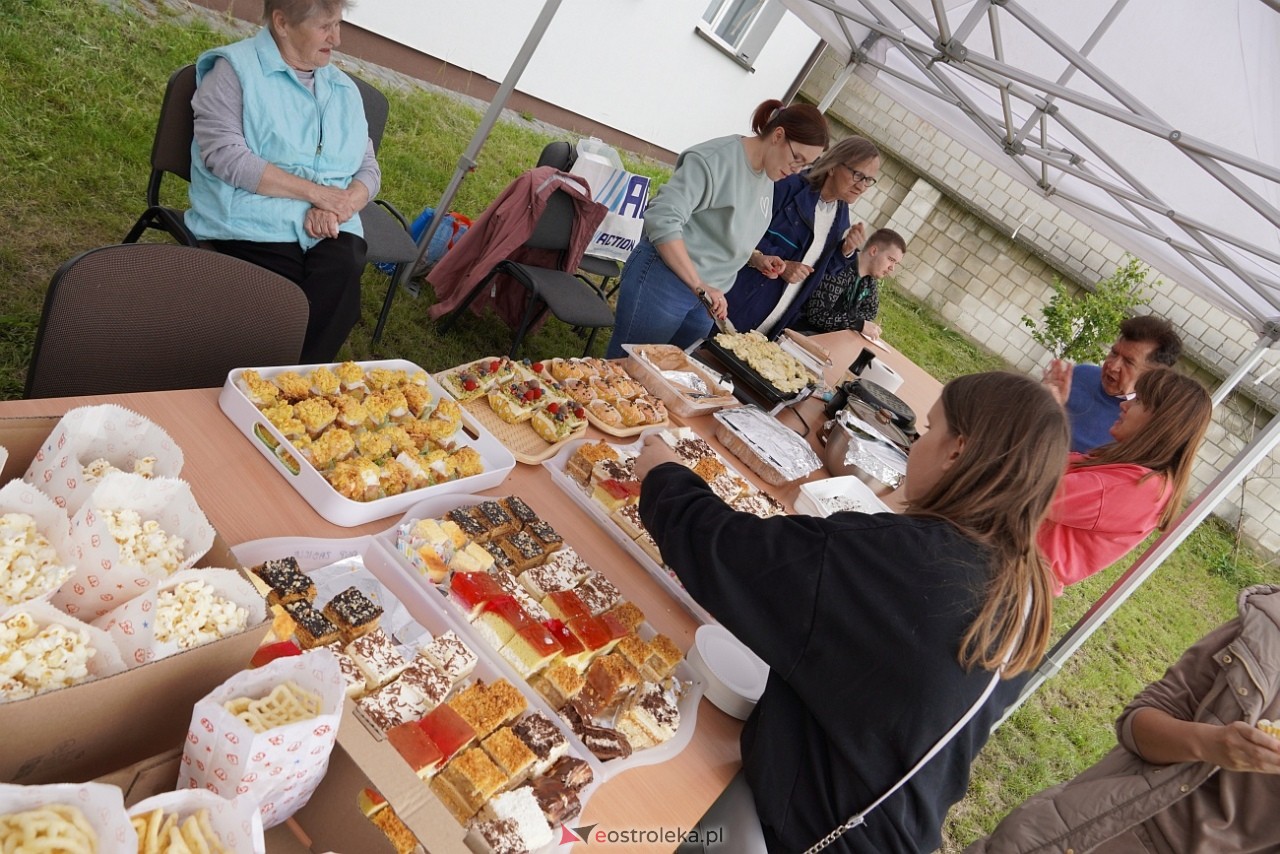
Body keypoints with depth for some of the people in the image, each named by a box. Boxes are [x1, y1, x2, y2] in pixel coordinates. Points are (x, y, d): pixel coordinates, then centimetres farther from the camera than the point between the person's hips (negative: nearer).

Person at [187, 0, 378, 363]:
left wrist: (339, 205, -11)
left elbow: (368, 169, 13)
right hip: (255, 225, -4)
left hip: (329, 232, 4)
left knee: (342, 275, -28)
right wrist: (316, 191, -14)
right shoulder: (236, 69, 2)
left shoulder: (344, 89, 18)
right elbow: (224, 155, -10)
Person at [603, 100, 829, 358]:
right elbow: (662, 219, -26)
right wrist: (699, 285, -28)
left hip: (706, 296, 8)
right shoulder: (716, 159, -16)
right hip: (664, 283, -8)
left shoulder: (768, 178, 10)